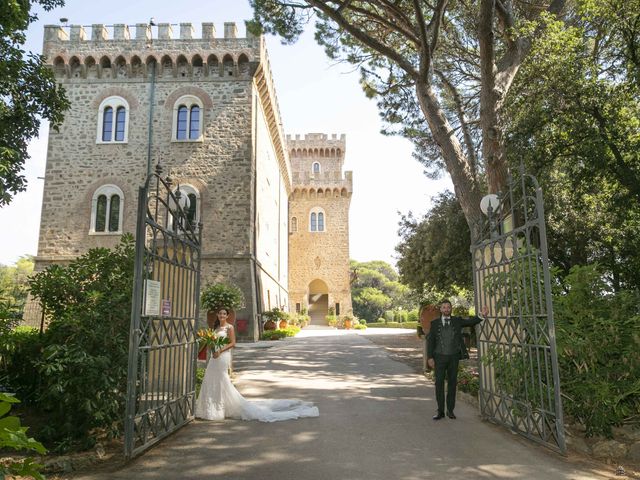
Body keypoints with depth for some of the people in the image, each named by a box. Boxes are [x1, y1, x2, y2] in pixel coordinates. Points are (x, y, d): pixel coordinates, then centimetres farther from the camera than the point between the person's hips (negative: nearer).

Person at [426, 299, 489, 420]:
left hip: (453, 357, 1)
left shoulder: (457, 321, 4)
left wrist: (482, 315, -25)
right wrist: (430, 357, -7)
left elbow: (471, 321, -8)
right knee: (439, 383, -1)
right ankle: (440, 411, 7)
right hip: (440, 357, -1)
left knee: (452, 383, 6)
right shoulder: (435, 323, 1)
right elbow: (430, 340, 0)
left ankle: (450, 410, 17)